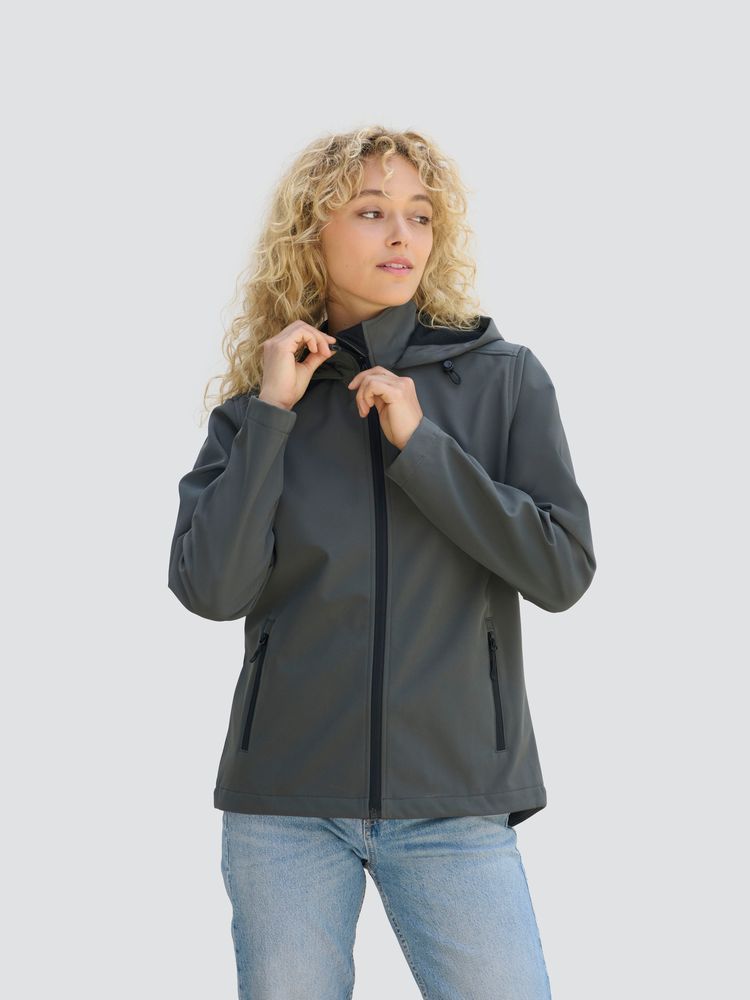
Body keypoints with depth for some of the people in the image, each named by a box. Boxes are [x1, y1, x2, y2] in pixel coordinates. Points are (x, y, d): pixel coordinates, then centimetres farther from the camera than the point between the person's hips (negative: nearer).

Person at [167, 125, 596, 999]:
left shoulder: (503, 379, 2)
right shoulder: (257, 404, 5)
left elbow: (562, 572, -6)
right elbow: (209, 590, -8)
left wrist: (419, 444, -11)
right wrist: (271, 413, -10)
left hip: (452, 798, -1)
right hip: (286, 801, 1)